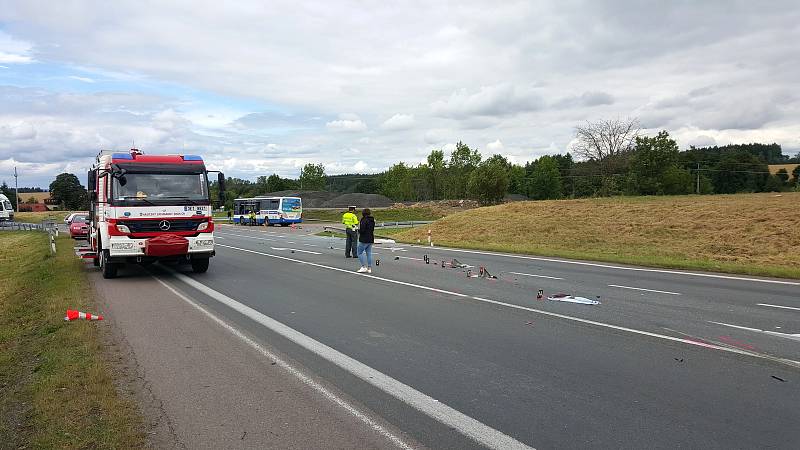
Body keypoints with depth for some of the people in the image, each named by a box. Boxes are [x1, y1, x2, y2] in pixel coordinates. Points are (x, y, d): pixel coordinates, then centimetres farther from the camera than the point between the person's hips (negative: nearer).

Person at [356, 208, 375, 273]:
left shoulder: (364, 220, -15)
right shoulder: (372, 221, 10)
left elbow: (362, 230, -20)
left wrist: (359, 230, -1)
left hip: (364, 240, -8)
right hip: (371, 239, 8)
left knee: (360, 253, 4)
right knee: (369, 253, 10)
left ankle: (364, 266, -2)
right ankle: (369, 268, 10)